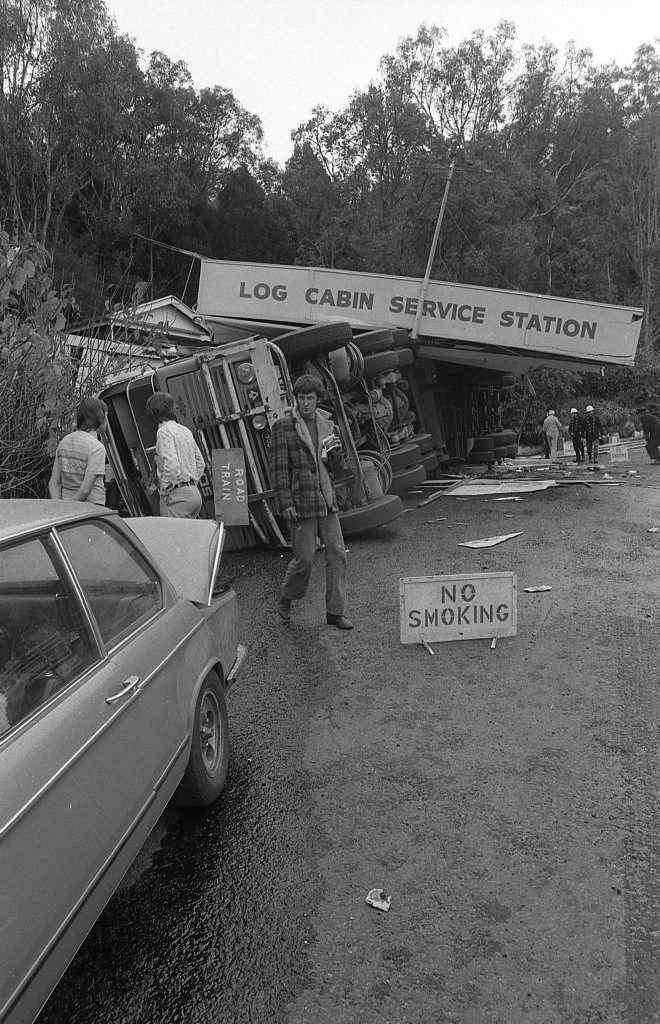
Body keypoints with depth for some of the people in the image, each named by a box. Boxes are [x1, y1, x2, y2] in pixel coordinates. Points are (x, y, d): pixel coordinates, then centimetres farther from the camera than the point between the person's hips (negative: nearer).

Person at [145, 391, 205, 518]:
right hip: (194, 492, 9)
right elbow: (200, 463, 22)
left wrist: (163, 490, -12)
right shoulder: (185, 430, 17)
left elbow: (171, 465, -22)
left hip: (177, 495, -8)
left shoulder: (164, 431, -9)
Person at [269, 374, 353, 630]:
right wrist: (285, 504, -13)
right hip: (300, 502, -5)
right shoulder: (283, 427, -4)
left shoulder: (326, 424, 12)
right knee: (304, 558, -2)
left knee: (337, 554, 1)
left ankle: (335, 612, 9)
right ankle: (285, 601, 24)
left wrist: (336, 452, -5)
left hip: (326, 501, 5)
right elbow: (278, 468, -7)